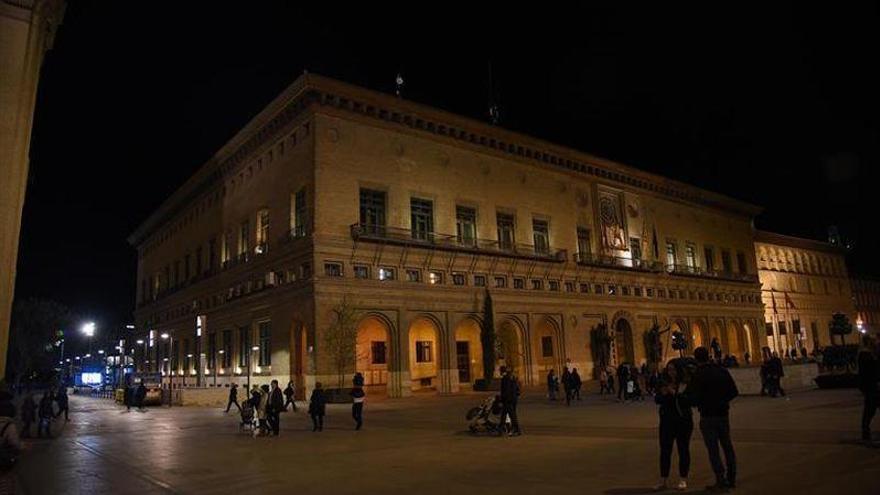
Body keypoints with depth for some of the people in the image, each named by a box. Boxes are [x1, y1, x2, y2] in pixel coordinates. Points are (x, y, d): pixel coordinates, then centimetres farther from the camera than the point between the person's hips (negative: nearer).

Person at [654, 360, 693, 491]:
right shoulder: (664, 383, 5)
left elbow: (689, 400, -18)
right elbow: (657, 400, 2)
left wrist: (675, 393, -26)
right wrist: (663, 393, -16)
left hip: (683, 421, -4)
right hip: (667, 420, 4)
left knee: (683, 450, 7)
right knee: (664, 450, 5)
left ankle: (683, 480, 19)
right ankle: (663, 480, 12)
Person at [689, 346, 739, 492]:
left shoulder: (698, 376, -15)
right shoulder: (723, 371, 2)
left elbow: (694, 399, -16)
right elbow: (734, 392, 7)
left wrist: (699, 404, 6)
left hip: (708, 416, -6)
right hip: (723, 414, 6)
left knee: (713, 450, 1)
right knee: (727, 447, 16)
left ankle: (721, 481, 2)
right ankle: (731, 478, 24)